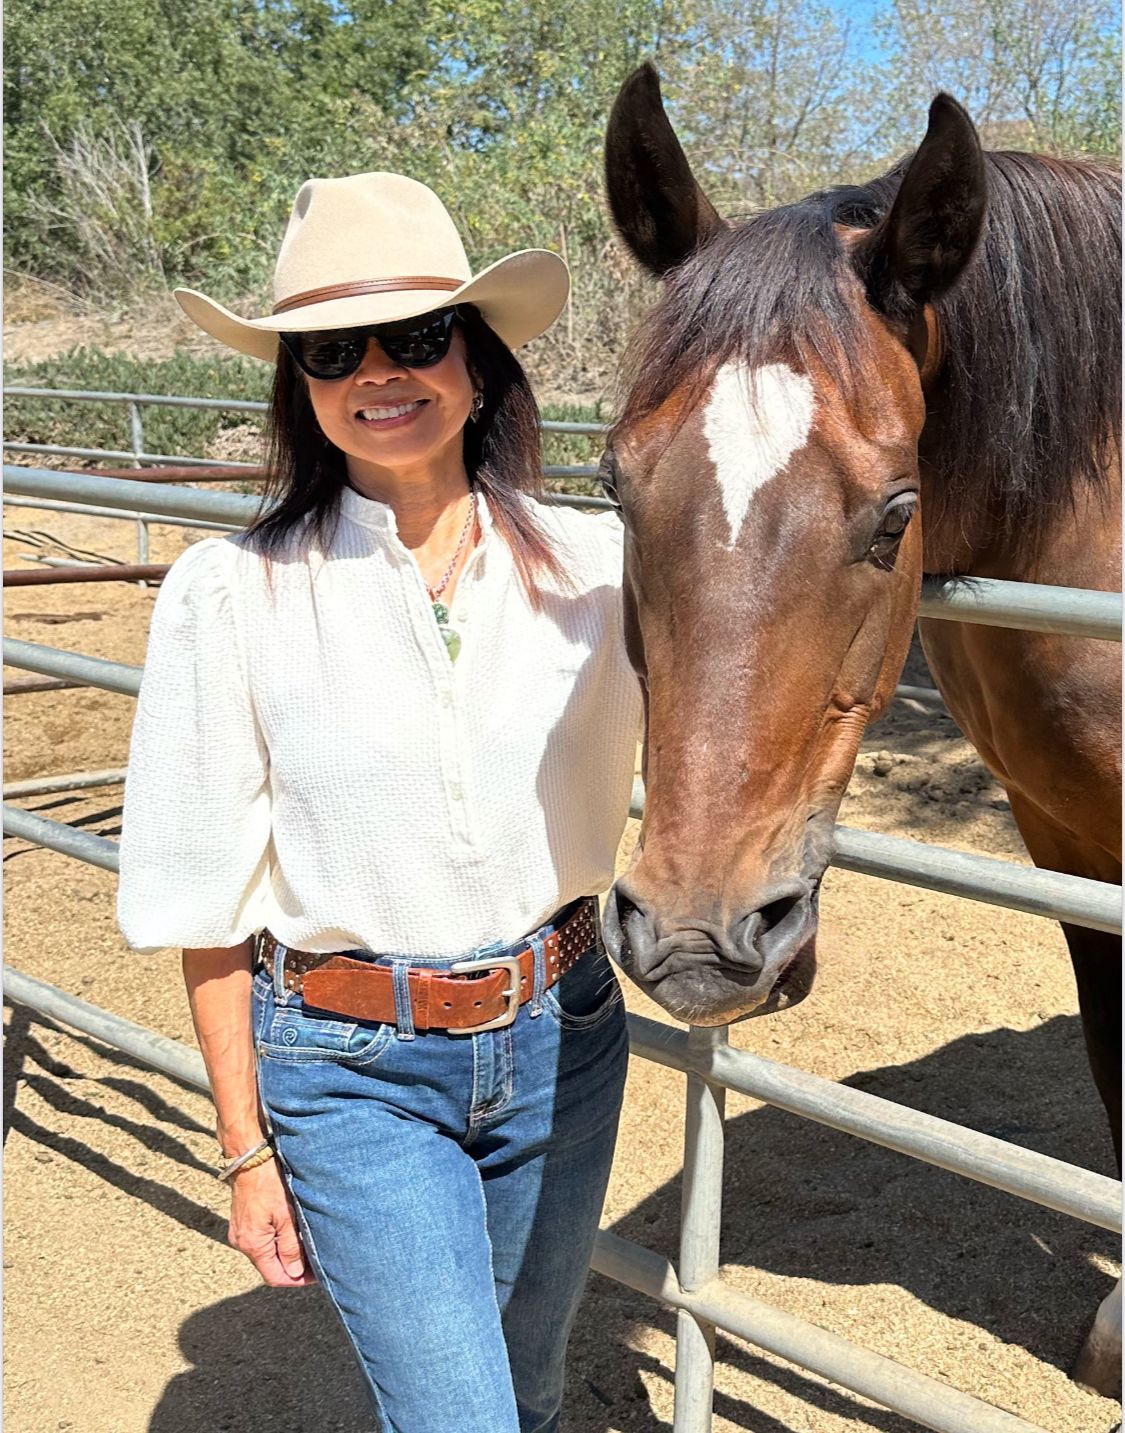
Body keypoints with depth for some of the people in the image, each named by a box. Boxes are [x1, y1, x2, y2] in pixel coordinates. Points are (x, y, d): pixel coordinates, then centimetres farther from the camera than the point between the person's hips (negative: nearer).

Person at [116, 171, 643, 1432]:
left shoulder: (589, 563, -6)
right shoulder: (231, 594, -12)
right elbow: (211, 901, -6)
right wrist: (246, 1151, -2)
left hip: (561, 1044, 4)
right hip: (351, 1070, -3)